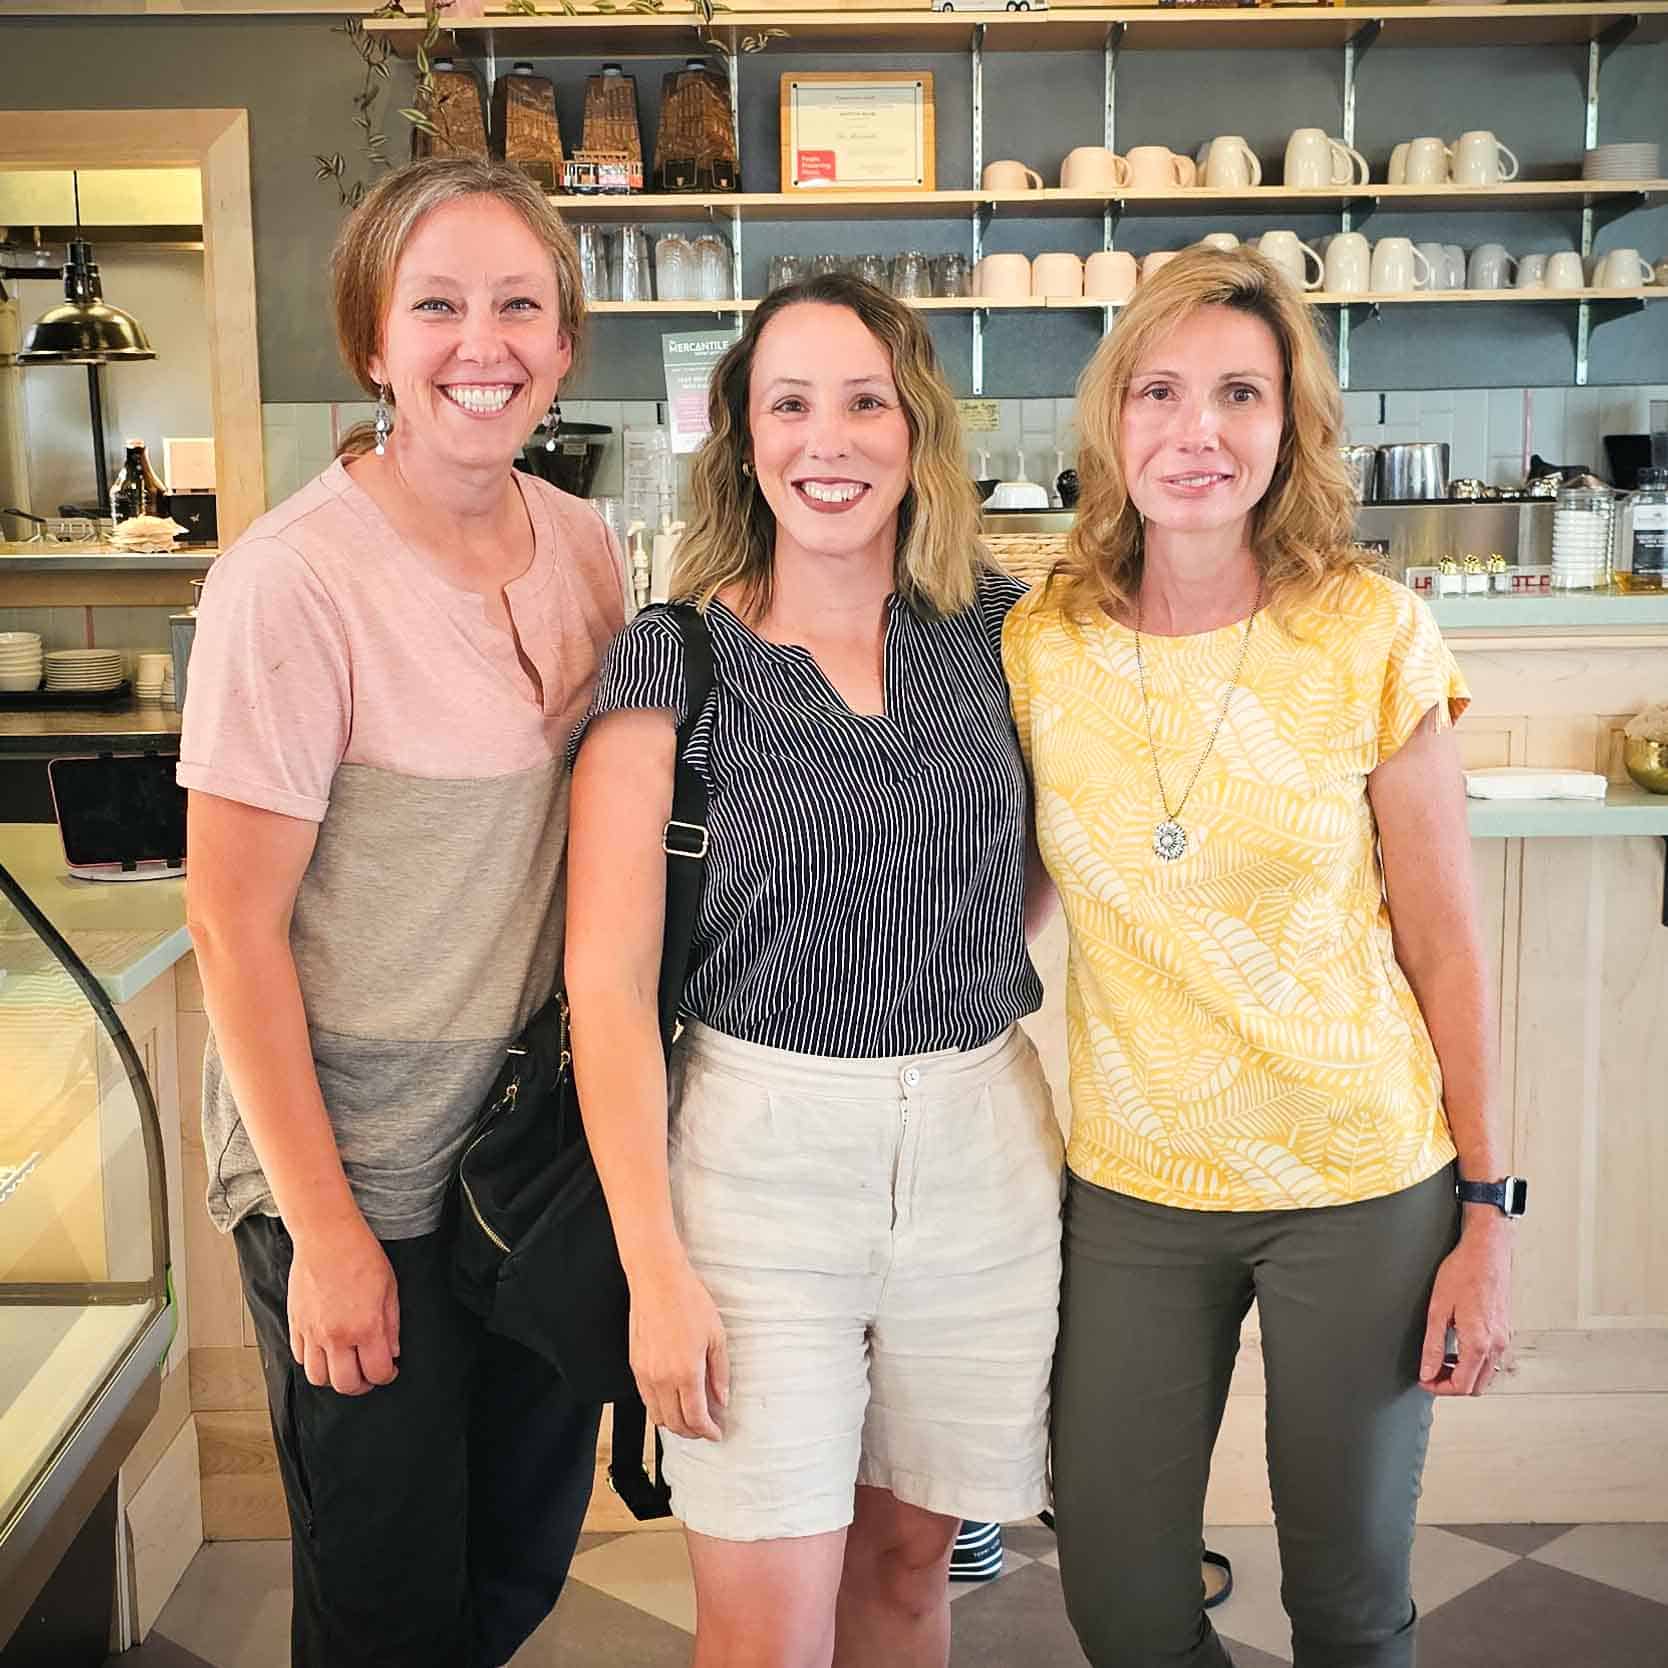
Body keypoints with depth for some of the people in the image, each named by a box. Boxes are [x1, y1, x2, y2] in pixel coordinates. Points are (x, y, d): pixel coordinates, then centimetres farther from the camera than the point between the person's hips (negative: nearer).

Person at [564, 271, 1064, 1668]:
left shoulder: (998, 628, 3)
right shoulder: (675, 657, -6)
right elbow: (608, 981, -9)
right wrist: (655, 1265, -12)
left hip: (985, 1146, 3)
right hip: (760, 1148, -3)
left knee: (907, 1554, 18)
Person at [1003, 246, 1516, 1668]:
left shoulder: (1372, 633, -10)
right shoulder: (1040, 643, -4)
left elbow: (1444, 944, -4)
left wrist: (1490, 1216, -3)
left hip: (1362, 1187, -2)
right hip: (1131, 1185, 2)